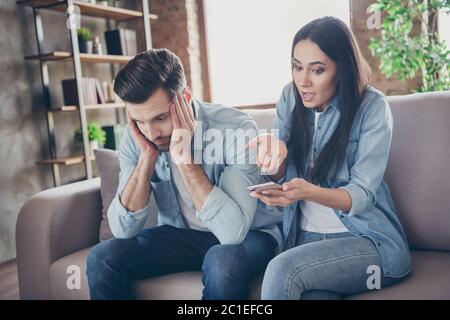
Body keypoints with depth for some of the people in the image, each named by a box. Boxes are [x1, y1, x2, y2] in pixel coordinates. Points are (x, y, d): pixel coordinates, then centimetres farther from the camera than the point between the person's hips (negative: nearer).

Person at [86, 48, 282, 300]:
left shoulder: (237, 128, -26)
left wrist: (184, 156, -35)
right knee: (102, 259, -17)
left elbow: (233, 231, -34)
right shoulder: (136, 137, -12)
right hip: (180, 234, 3)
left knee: (222, 261, -35)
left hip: (248, 234, -3)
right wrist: (147, 157, -26)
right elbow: (123, 230, -16)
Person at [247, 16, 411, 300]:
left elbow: (362, 195, -15)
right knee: (312, 294, -30)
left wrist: (309, 191, -34)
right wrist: (275, 155, -19)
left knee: (281, 271, -29)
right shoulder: (291, 98, 2)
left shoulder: (372, 107, -11)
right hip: (305, 238, 3)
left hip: (369, 240, -2)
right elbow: (281, 178, 5)